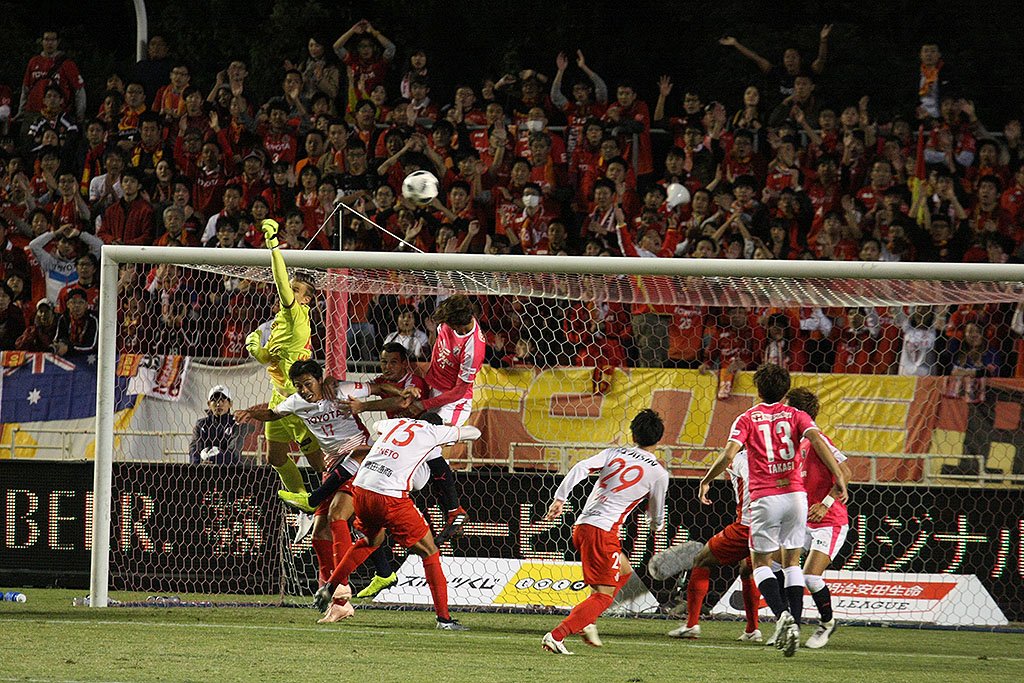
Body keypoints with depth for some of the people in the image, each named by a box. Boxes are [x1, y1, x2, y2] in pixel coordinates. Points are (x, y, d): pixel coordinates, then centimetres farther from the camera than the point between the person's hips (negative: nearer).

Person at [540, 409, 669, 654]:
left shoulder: (614, 453, 11)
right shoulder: (658, 472, 2)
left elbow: (581, 468, -4)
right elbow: (656, 513, 14)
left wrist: (559, 499, -5)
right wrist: (658, 525, 38)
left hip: (581, 526, 6)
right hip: (604, 531, -6)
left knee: (624, 571, 27)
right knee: (604, 594, -2)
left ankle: (585, 620, 15)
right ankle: (556, 636, -18)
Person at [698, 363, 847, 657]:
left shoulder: (747, 419, 3)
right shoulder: (796, 416, 8)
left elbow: (728, 455, -8)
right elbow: (817, 440, -10)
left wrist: (706, 480, 7)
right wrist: (839, 477, -13)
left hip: (765, 497, -2)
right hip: (795, 494, 2)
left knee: (761, 562, 9)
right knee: (792, 562, 14)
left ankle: (782, 613, -16)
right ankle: (794, 624, 4)